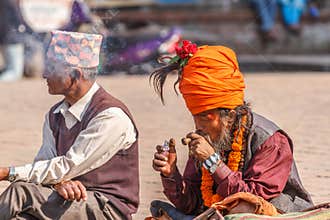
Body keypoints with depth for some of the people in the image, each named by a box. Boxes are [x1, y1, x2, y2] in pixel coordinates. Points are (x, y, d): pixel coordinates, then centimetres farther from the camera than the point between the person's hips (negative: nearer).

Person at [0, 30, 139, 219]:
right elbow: (45, 162, 7)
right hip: (67, 202, 6)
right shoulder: (55, 115, 12)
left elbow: (69, 166, -19)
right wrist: (59, 182, -19)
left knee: (22, 192, -25)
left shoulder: (111, 117, -16)